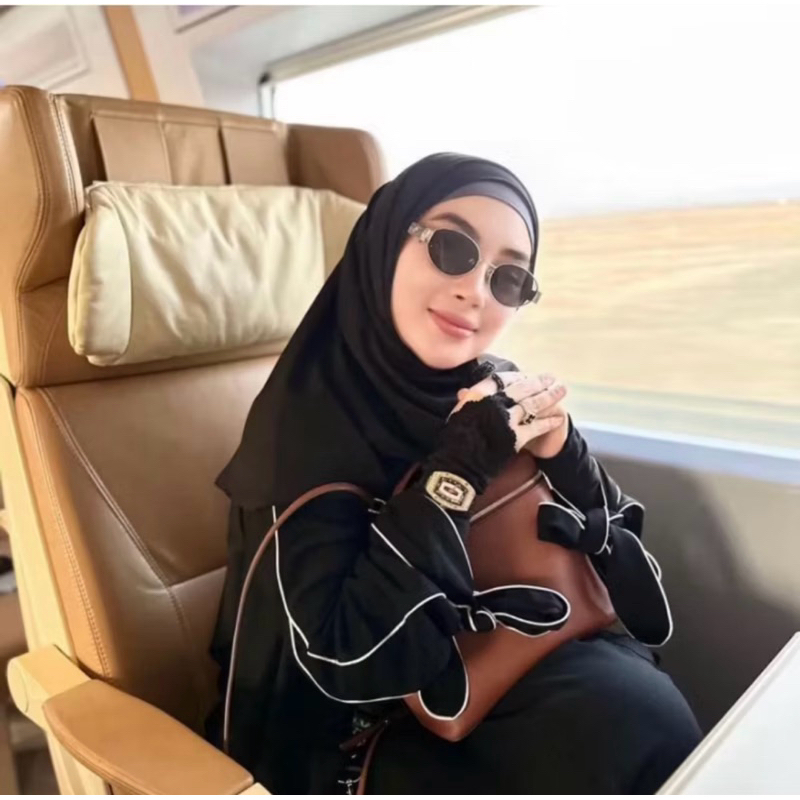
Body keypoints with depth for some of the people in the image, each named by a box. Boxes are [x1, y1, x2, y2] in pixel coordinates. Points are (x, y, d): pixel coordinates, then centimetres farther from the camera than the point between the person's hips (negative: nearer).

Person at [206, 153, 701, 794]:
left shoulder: (498, 396, -4)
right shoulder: (307, 420, -20)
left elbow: (615, 563, 2)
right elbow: (342, 662, -25)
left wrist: (563, 454, -17)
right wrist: (456, 472, -27)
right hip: (383, 729, -5)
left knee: (647, 710, -20)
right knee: (631, 732, -25)